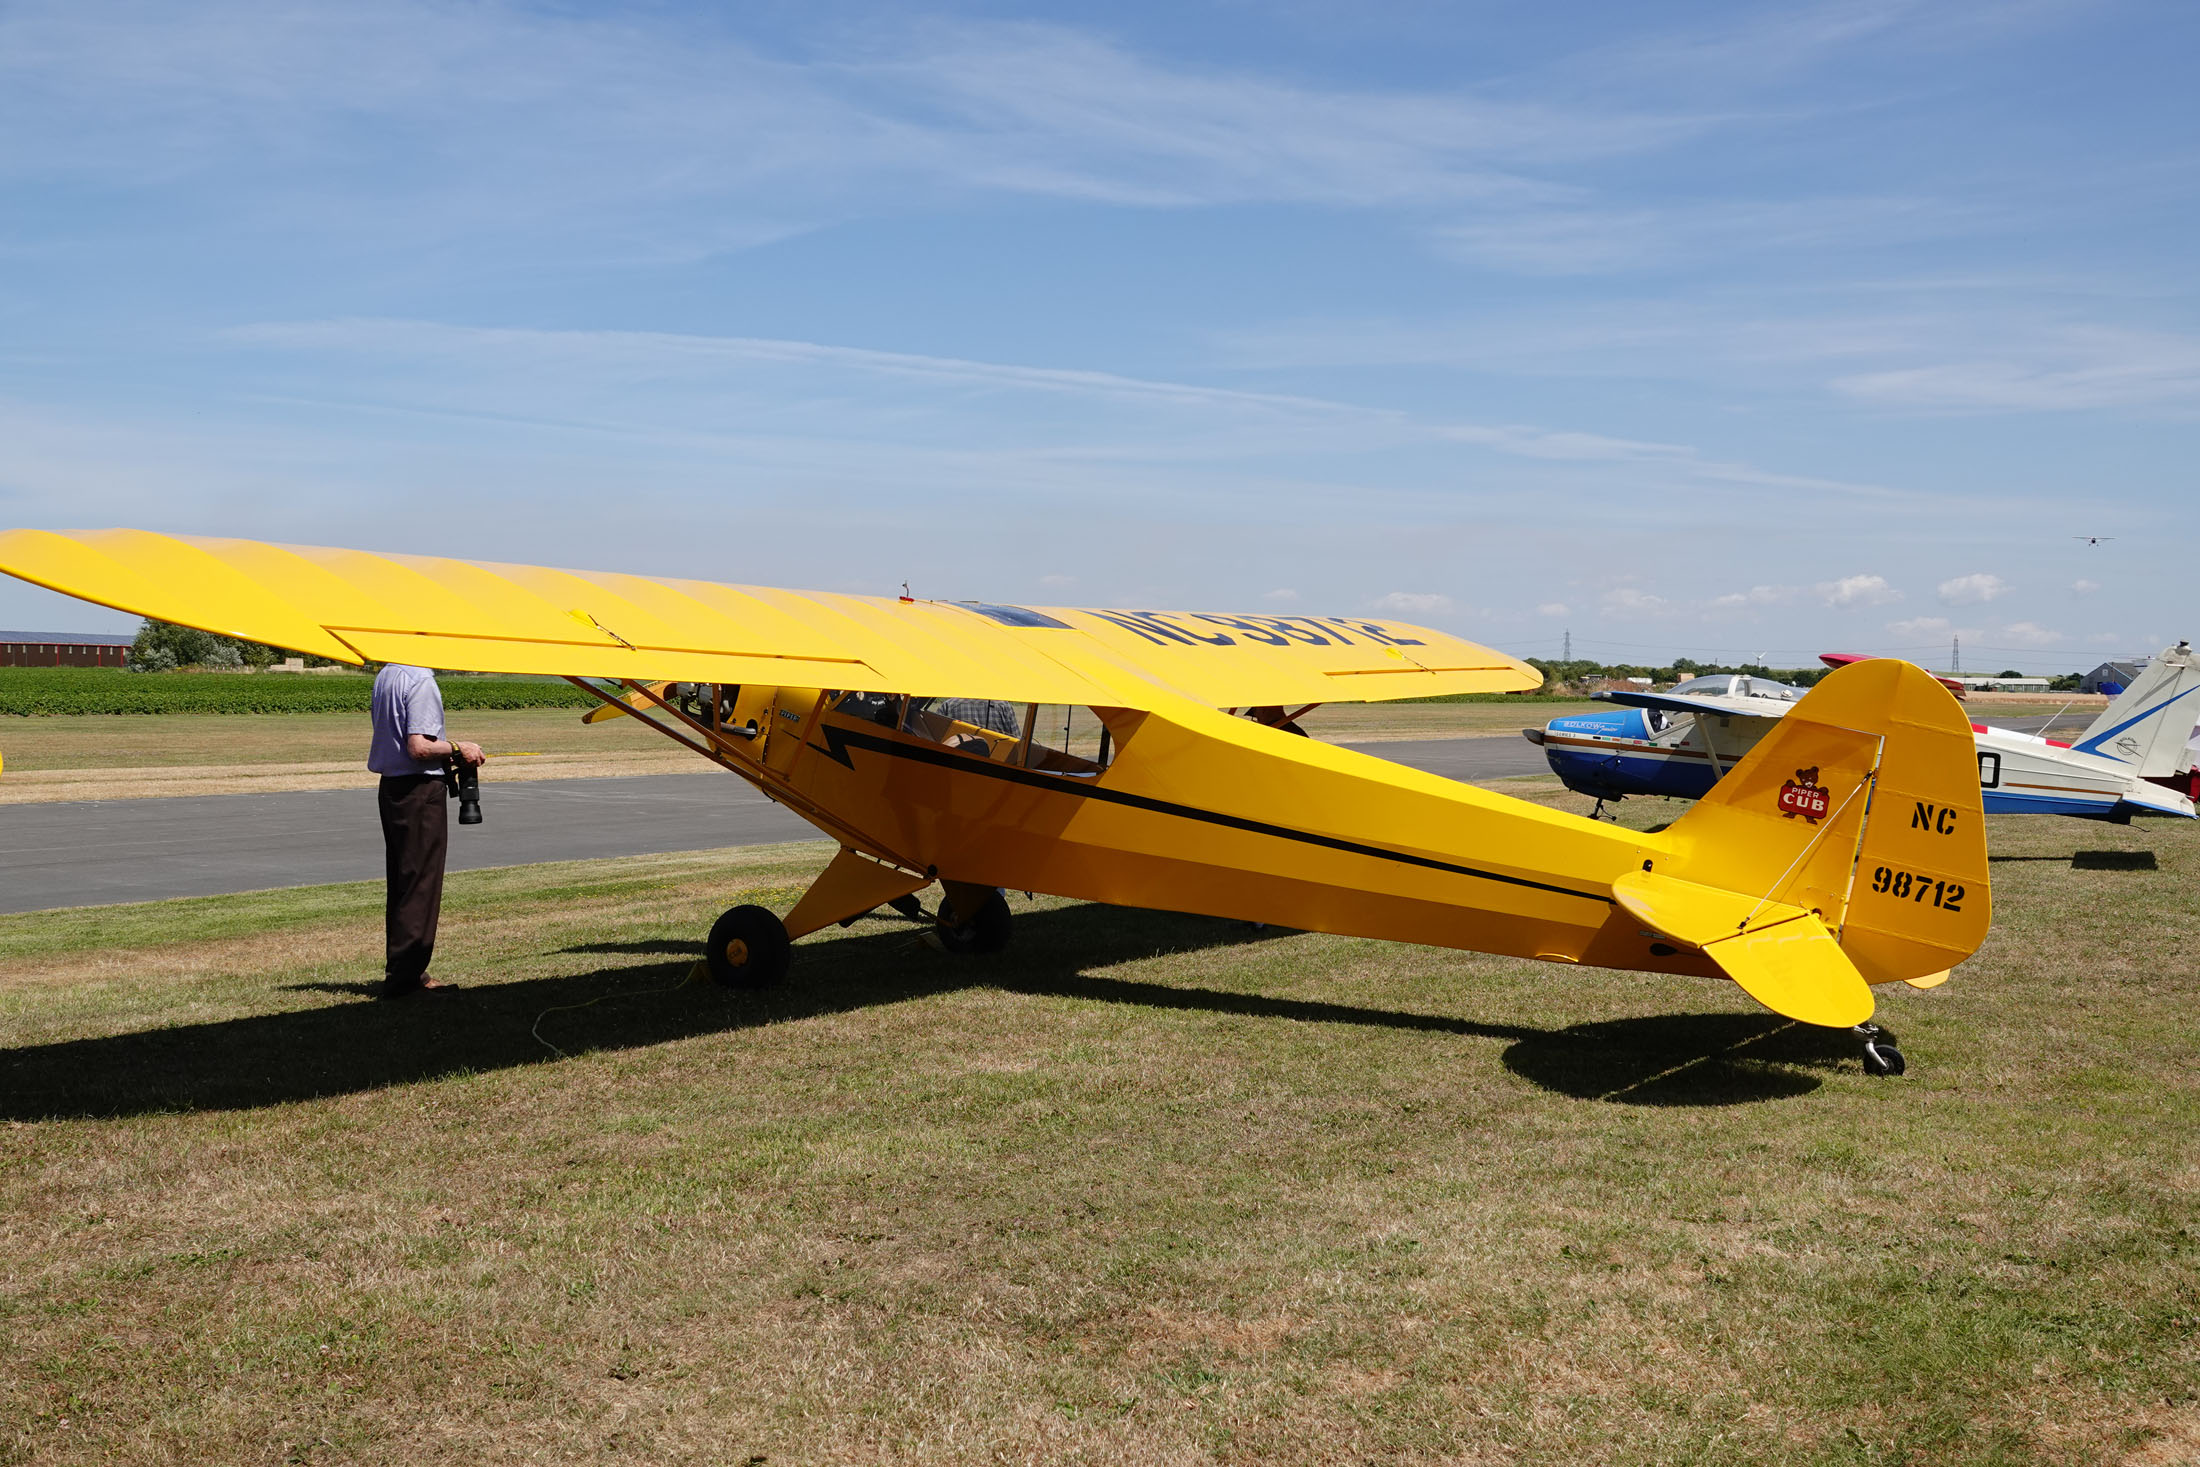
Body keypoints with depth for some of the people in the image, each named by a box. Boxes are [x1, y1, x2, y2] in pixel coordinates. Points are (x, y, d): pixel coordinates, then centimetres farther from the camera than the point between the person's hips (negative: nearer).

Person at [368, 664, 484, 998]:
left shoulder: (385, 676, 12)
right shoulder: (421, 681, -17)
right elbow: (419, 747, -23)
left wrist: (445, 752, 14)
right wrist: (457, 748, -9)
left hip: (390, 786, 9)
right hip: (420, 791, -9)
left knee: (400, 883, 15)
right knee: (420, 886, -3)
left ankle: (400, 971, 20)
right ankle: (404, 975, -1)